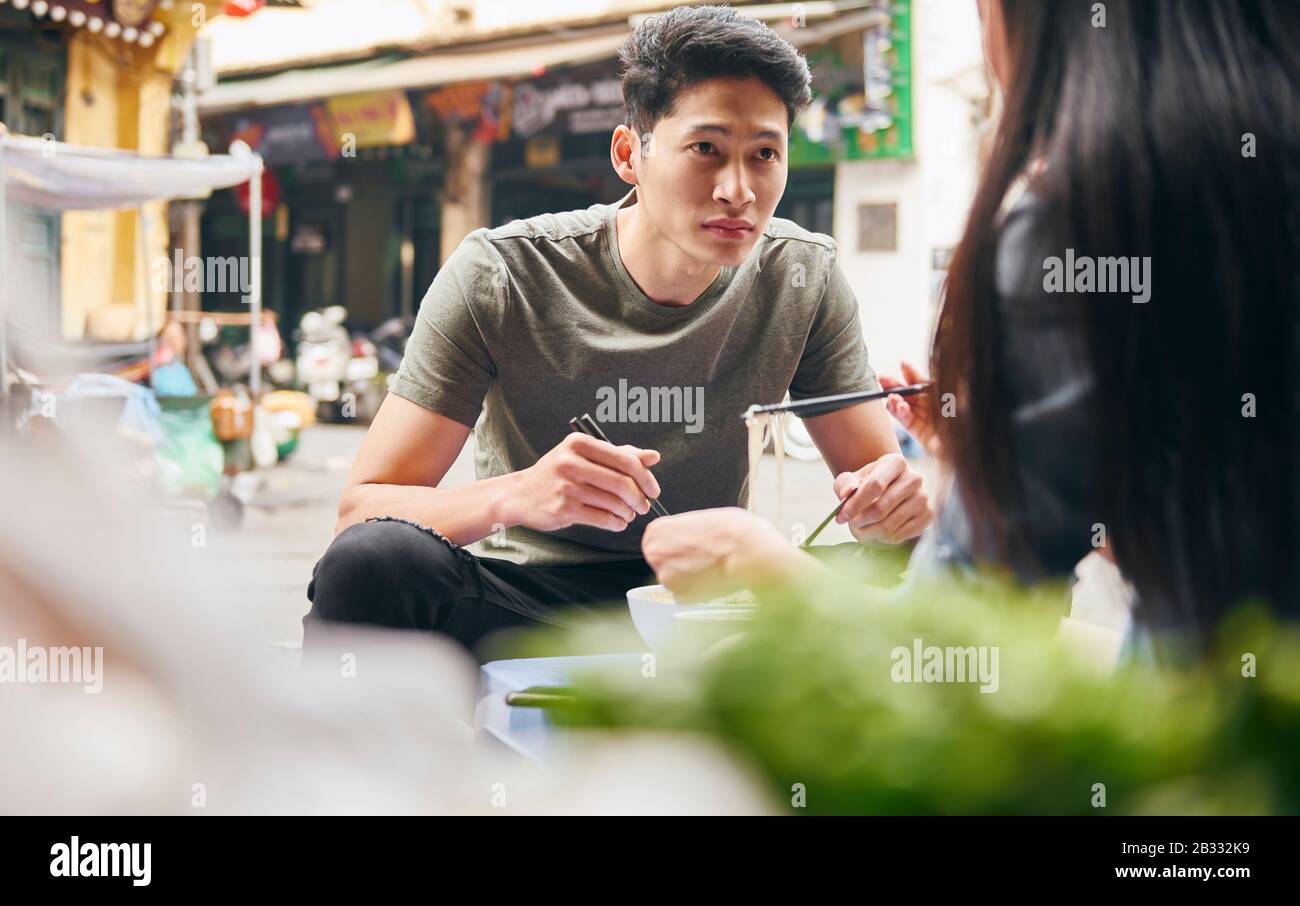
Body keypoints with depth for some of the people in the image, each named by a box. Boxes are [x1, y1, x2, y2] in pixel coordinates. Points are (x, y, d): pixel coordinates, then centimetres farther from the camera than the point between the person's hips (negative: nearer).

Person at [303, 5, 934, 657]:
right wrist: (514, 496, -38)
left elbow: (877, 470, 2)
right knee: (375, 561, -34)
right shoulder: (500, 277, -12)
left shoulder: (804, 279, -3)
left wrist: (895, 499, -25)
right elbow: (358, 512, -16)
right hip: (525, 599, -1)